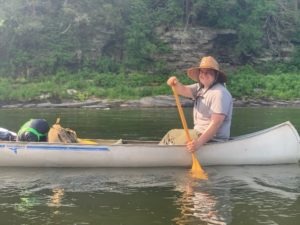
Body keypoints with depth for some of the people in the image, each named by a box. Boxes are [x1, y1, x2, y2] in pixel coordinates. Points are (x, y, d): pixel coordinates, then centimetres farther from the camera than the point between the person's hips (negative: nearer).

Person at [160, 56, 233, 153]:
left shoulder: (219, 93, -22)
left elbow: (216, 123, -29)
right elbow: (184, 90, -4)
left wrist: (199, 142, -37)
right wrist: (176, 84, -28)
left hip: (213, 138, -9)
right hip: (199, 132, 9)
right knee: (171, 134, 18)